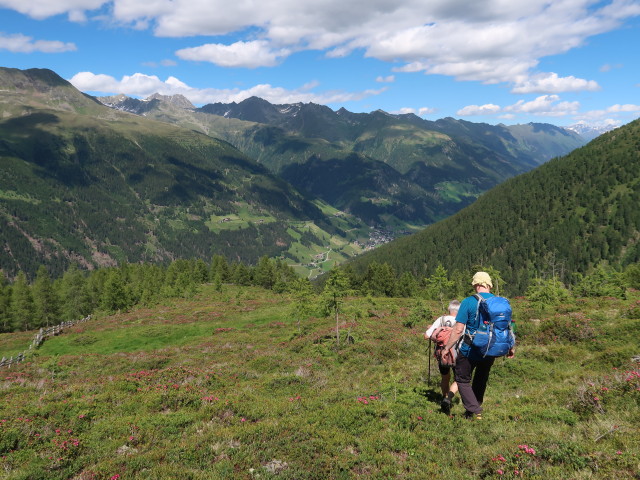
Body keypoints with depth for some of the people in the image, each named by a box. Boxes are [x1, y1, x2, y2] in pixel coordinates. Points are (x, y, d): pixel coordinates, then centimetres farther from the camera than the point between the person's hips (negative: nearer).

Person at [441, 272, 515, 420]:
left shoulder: (468, 302, -15)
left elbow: (458, 330, -17)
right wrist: (511, 348, 20)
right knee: (481, 380, 23)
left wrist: (447, 348, -8)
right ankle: (475, 408, 34)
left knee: (463, 380, 12)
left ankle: (475, 412, 2)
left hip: (470, 351, -5)